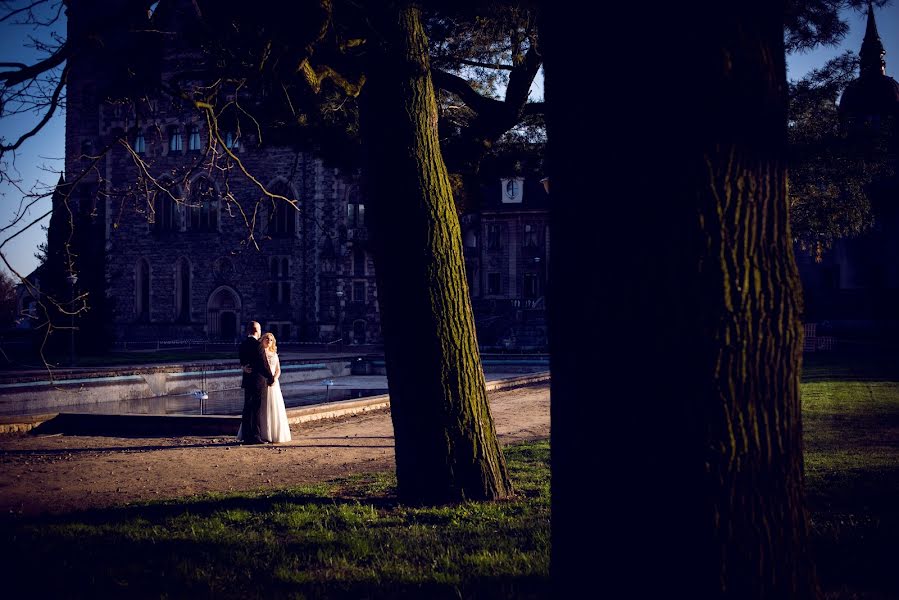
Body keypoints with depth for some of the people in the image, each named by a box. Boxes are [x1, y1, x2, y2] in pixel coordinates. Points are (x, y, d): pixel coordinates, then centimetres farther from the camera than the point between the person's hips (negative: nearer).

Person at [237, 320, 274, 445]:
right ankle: (255, 436, -1)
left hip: (247, 381, 7)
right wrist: (271, 378, -1)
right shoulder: (258, 345, -15)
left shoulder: (242, 345, 8)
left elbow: (242, 362, 14)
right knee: (256, 410, -3)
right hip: (258, 382, -7)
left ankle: (246, 436, 13)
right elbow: (264, 364, -13)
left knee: (247, 409, 11)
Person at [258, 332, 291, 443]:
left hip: (273, 383, 5)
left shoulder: (274, 354, 15)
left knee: (274, 408, 3)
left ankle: (275, 435, 7)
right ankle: (263, 435, 0)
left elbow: (278, 370, 15)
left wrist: (275, 379, -5)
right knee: (262, 409, -3)